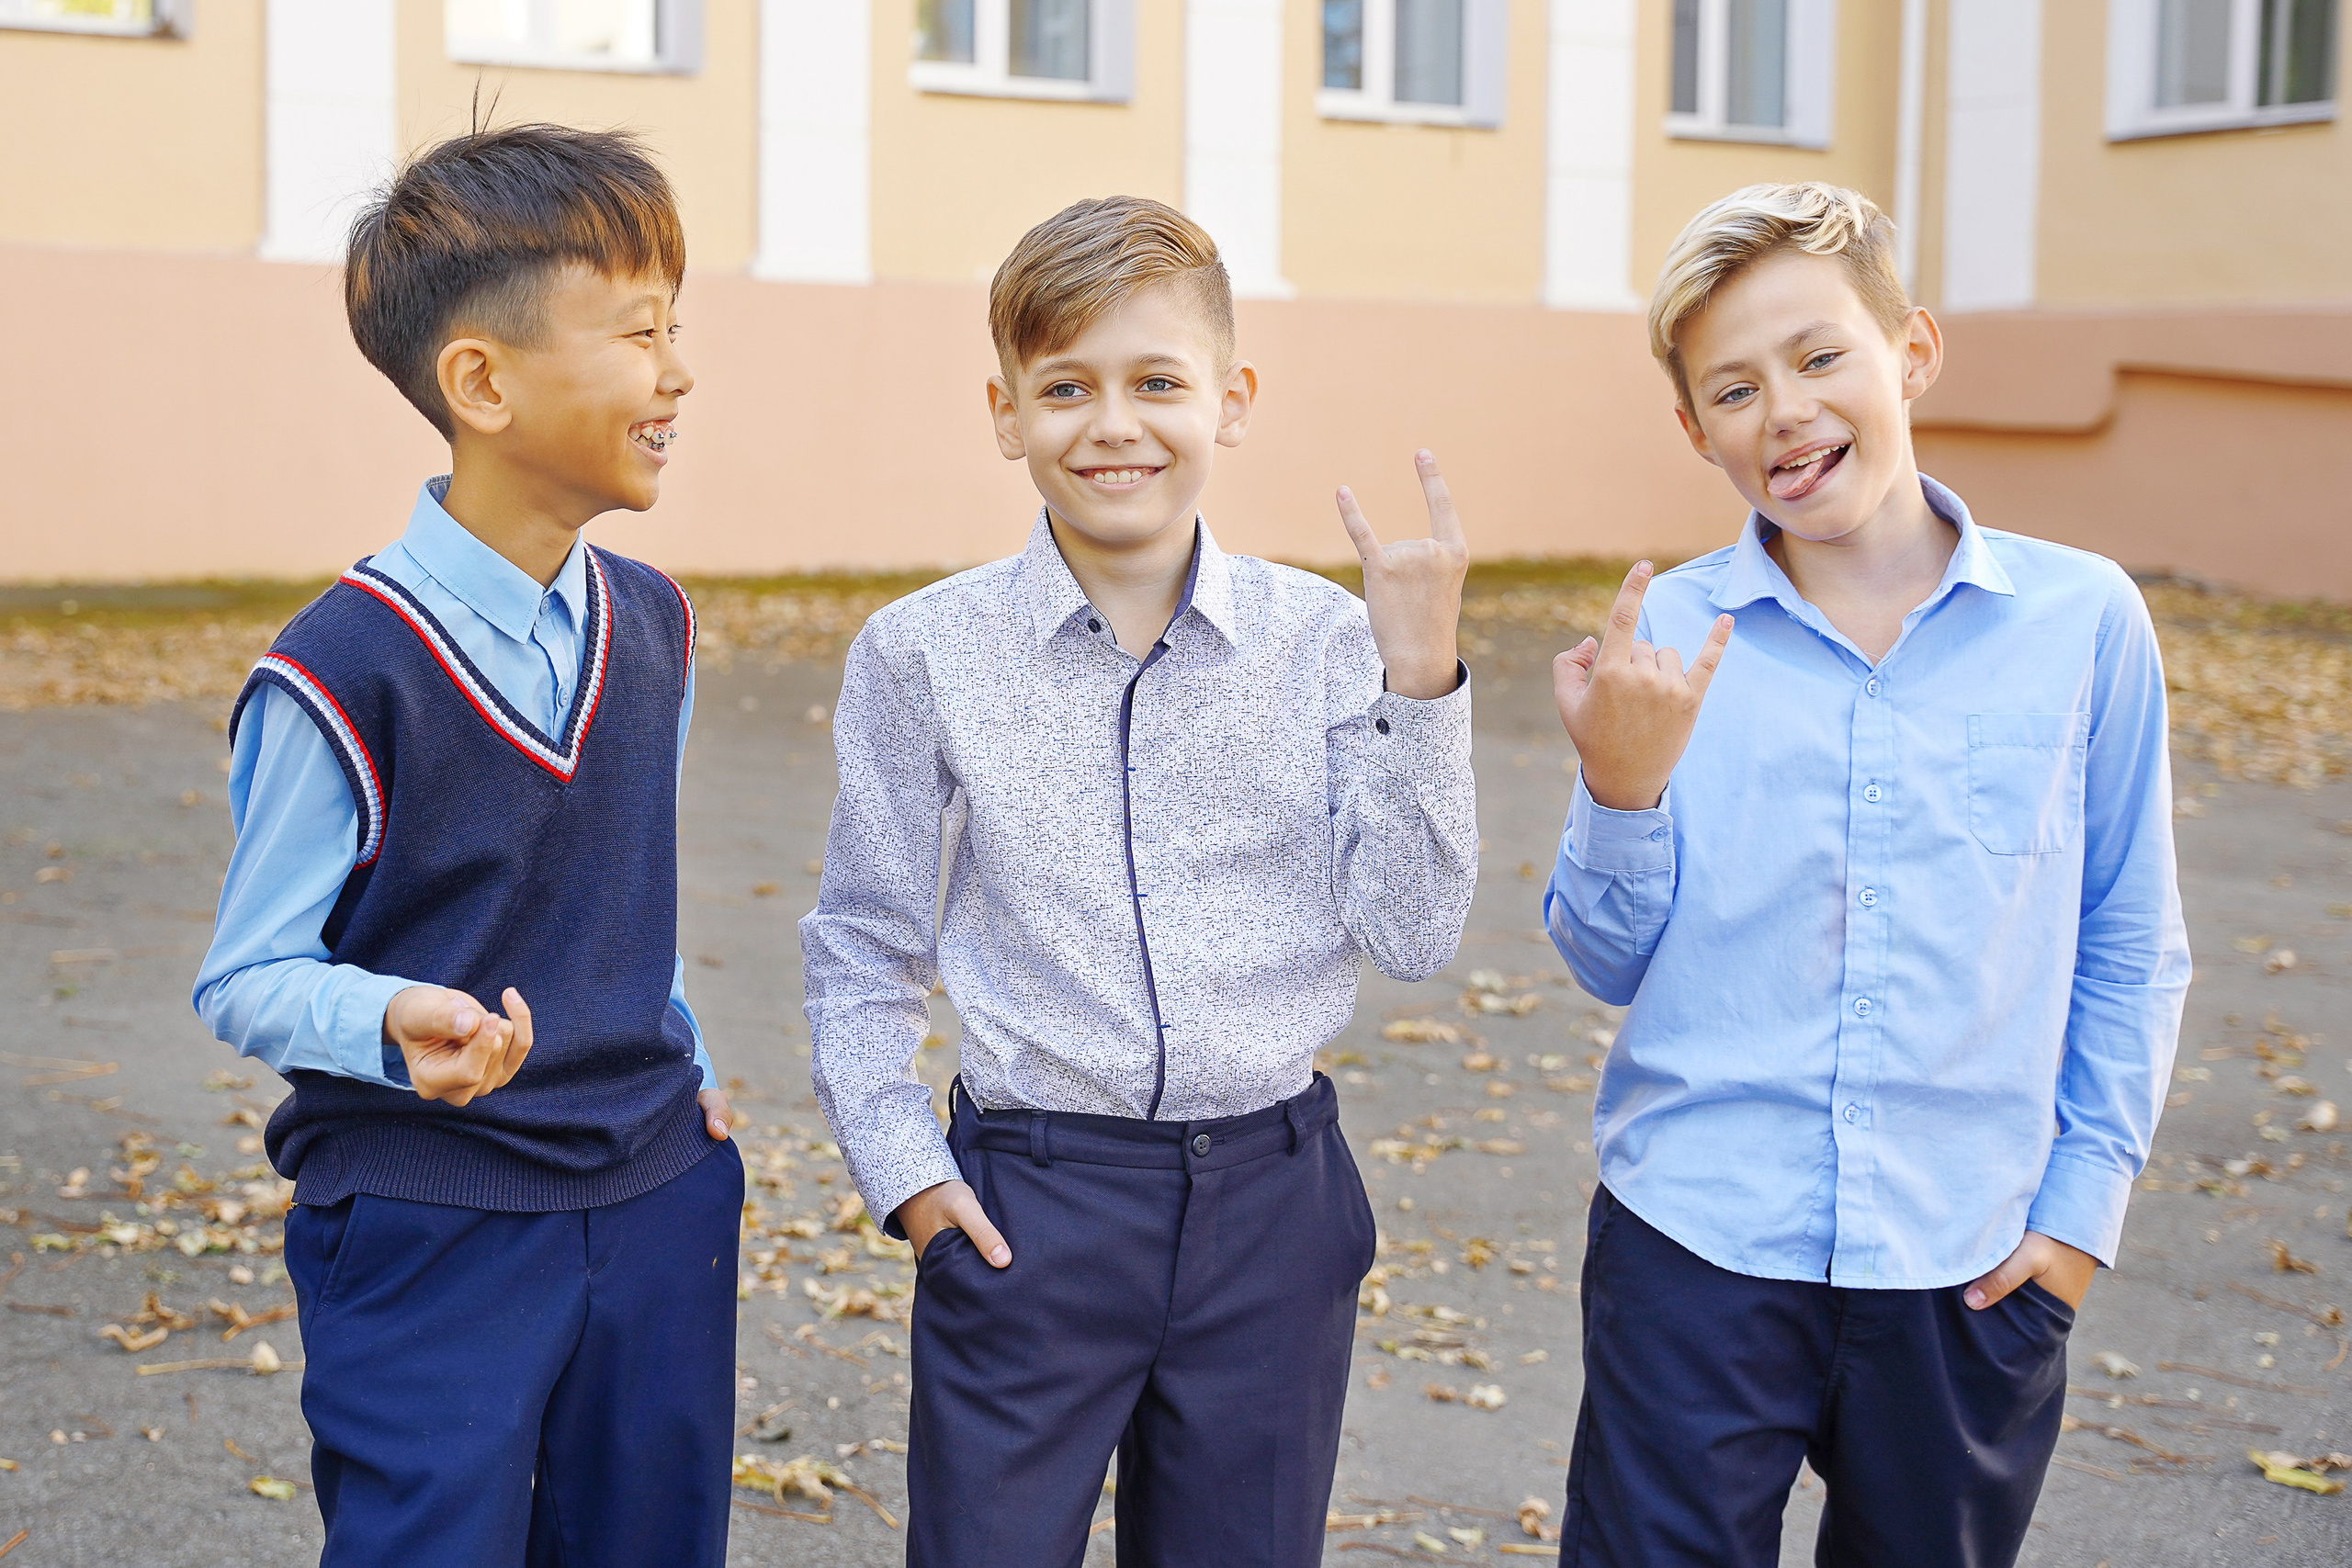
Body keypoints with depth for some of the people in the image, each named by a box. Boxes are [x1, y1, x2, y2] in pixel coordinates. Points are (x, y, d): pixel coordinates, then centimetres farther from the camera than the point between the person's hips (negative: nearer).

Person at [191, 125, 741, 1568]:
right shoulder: (347, 676, -16)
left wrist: (678, 1062, 10)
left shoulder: (651, 628, 5)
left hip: (656, 1199, 6)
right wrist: (397, 1021, -28)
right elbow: (248, 979, -10)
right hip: (427, 1231, -6)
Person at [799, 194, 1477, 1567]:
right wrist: (898, 1159, -3)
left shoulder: (1327, 640, -3)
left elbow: (1413, 934, -6)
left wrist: (1420, 679, -14)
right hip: (1027, 1198, -1)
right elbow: (862, 947, 6)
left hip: (1273, 1196, 1)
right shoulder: (925, 654, -3)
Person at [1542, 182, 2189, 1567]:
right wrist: (1623, 785, -16)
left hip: (1974, 1271, 1)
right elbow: (1613, 962, 0)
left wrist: (2083, 1196, 2)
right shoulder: (1667, 639, -4)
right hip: (1699, 1246, 0)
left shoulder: (2085, 622, -3)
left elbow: (2130, 954, 5)